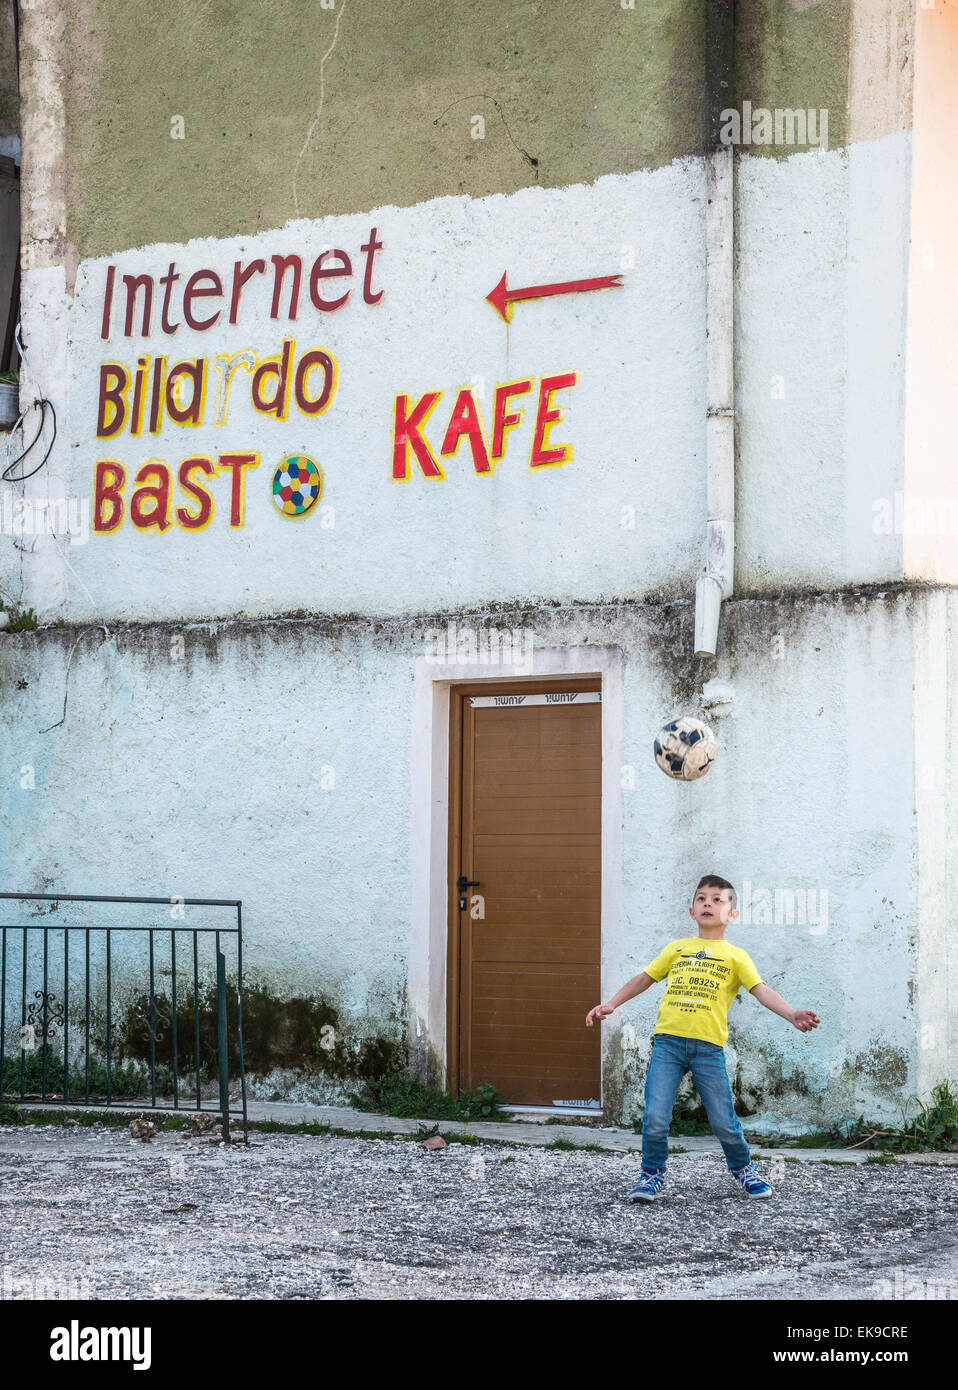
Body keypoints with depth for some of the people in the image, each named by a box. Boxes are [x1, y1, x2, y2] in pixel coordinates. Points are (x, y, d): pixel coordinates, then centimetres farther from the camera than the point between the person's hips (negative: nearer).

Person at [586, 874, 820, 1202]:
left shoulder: (735, 956, 10)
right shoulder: (677, 948, 17)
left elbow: (761, 990, -1)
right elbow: (644, 978, 22)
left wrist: (792, 1014, -17)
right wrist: (610, 1005, 11)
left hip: (708, 1047, -1)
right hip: (667, 1042, 1)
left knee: (724, 1122, 2)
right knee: (655, 1119, -7)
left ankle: (742, 1169, 27)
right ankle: (652, 1175, 13)